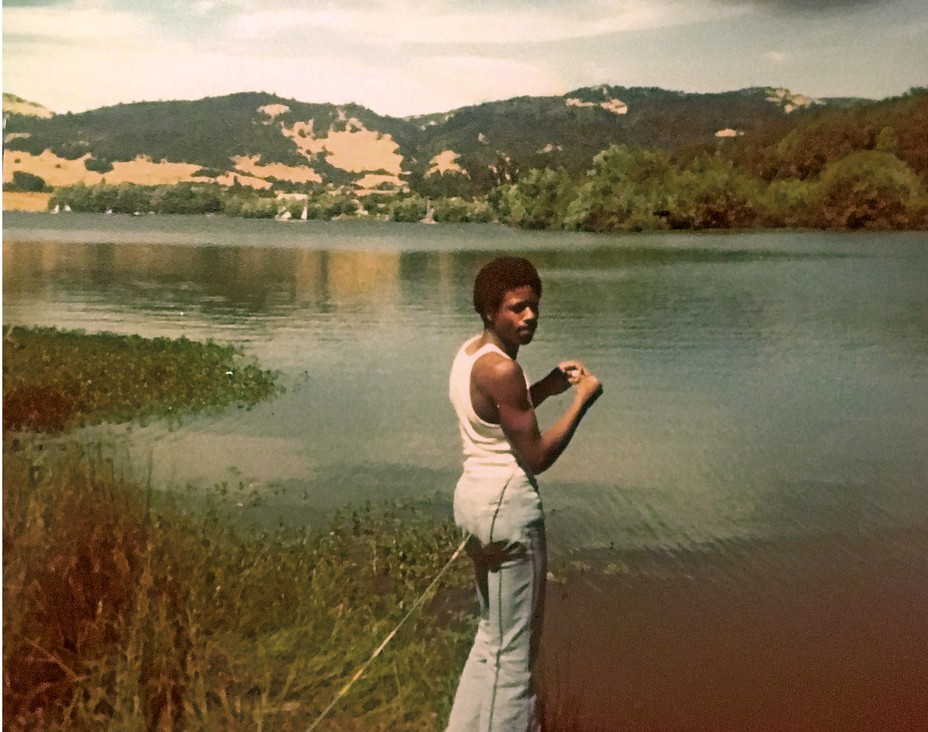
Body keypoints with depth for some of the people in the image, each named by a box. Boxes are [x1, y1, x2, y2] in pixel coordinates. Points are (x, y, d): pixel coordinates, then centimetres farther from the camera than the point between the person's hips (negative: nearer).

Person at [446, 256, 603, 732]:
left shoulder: (469, 353, 8)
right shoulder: (501, 368, -20)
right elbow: (536, 456, -18)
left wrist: (549, 385, 12)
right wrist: (582, 400, -11)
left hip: (474, 497, 10)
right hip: (508, 506, -10)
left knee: (494, 632, 24)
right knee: (514, 646, 3)